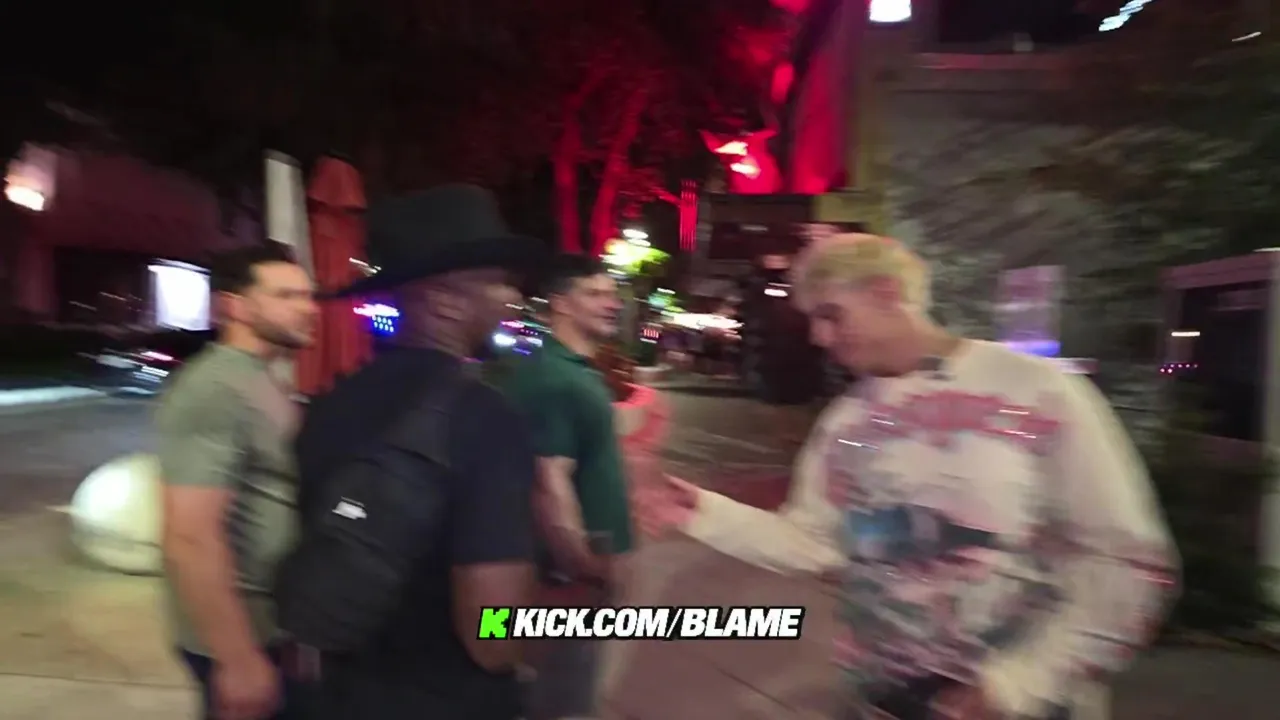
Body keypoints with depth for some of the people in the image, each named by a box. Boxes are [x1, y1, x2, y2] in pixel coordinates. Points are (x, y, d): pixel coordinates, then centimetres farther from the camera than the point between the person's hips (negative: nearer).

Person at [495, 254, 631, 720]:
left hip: (590, 563, 9)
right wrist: (587, 570, -20)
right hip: (570, 575, -9)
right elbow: (551, 485, -29)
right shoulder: (551, 378, -23)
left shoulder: (582, 371, 8)